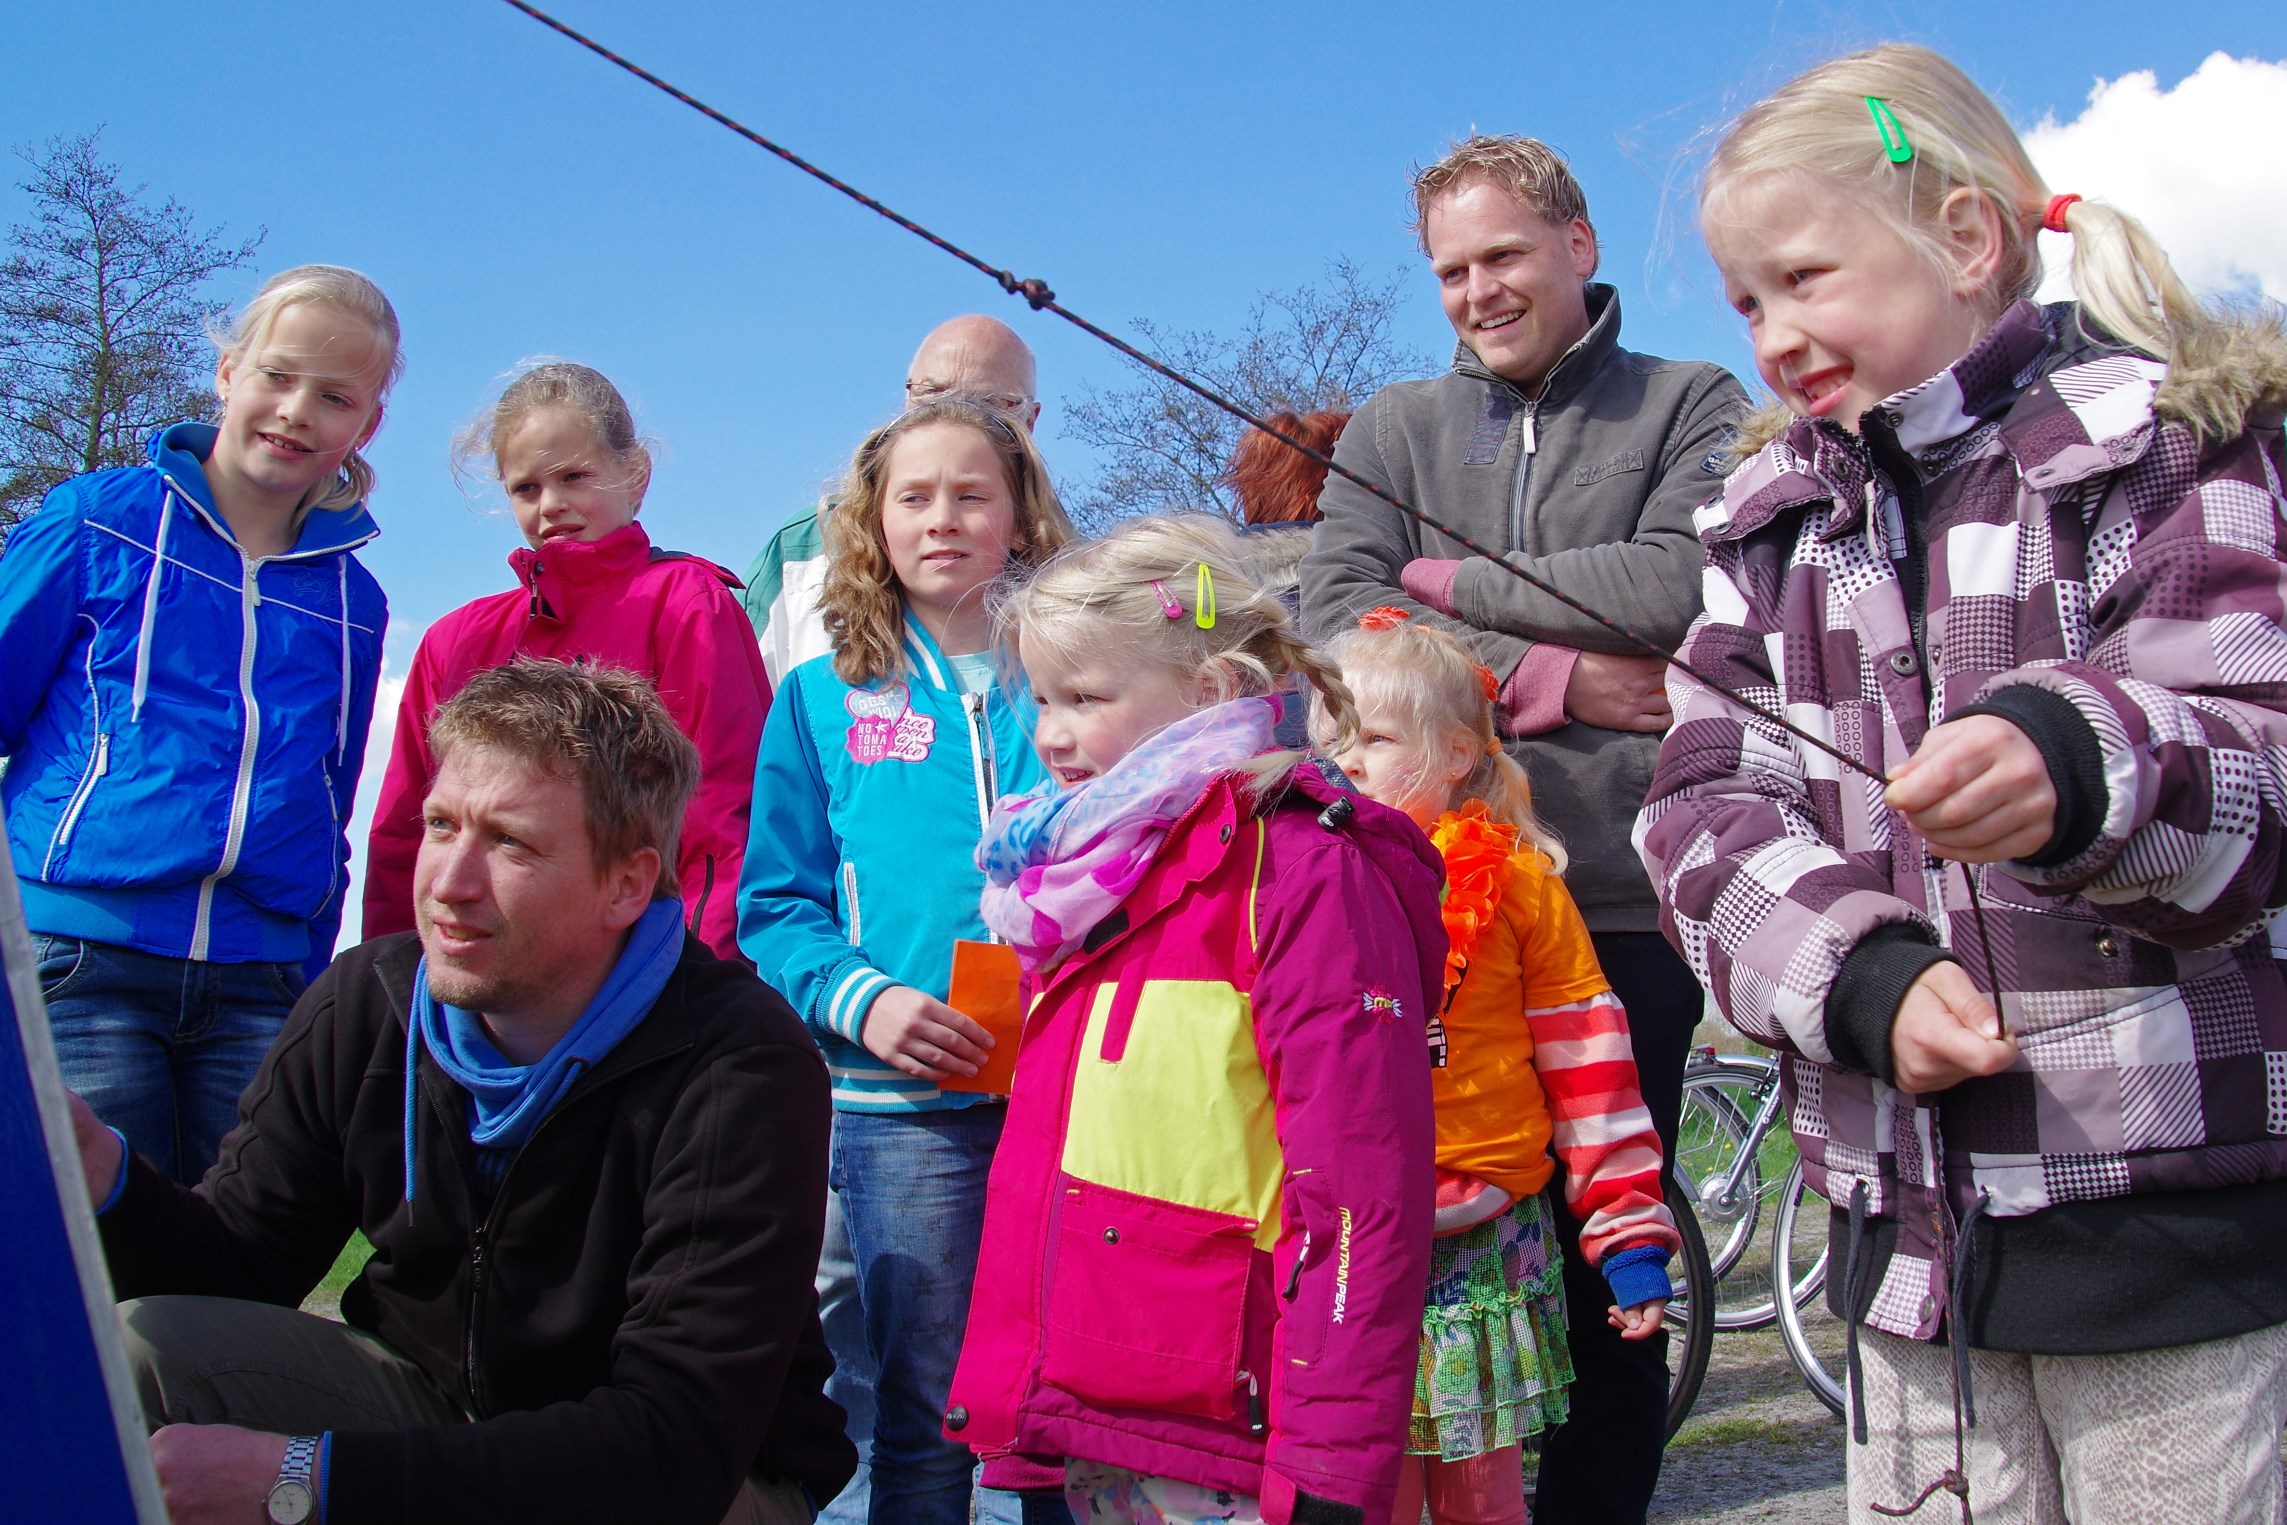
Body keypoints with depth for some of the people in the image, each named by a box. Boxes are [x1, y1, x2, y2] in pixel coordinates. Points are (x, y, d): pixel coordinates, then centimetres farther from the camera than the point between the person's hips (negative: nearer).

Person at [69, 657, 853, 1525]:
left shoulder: (737, 1071, -27)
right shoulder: (360, 1005, -8)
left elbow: (676, 1445, -32)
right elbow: (242, 1270, 0)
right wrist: (102, 1175, -24)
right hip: (432, 1403, 5)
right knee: (138, 1349, -16)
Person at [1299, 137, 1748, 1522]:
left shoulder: (1696, 407, 9)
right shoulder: (1391, 431, 15)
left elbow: (1679, 585, -10)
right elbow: (1339, 619, -1)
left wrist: (1452, 583, -4)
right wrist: (1554, 679, -10)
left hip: (1621, 898, -2)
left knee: (1610, 1271, 5)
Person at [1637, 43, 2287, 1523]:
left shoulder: (2163, 442, -2)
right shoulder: (1775, 514, 12)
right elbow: (1707, 804, 3)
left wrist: (2087, 766, -37)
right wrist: (1861, 975, -14)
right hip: (1908, 1216, 5)